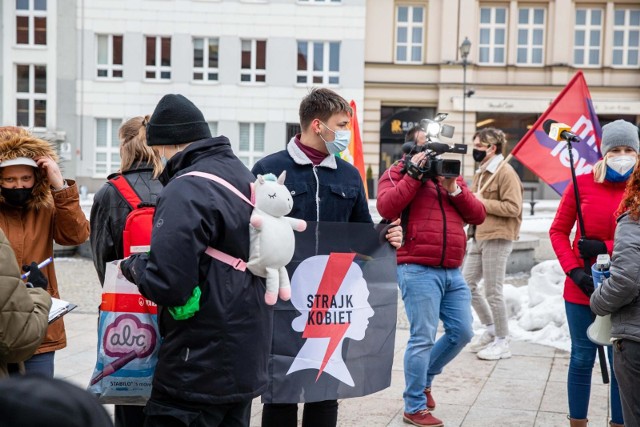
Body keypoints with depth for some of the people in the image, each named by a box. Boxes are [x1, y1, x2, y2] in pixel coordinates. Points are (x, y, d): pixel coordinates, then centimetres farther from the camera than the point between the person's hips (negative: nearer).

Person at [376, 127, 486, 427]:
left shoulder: (452, 175, 19)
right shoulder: (398, 173, 2)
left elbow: (478, 216, 9)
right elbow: (386, 208, -16)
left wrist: (453, 187, -4)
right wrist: (413, 174, -13)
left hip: (452, 272, 7)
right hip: (418, 270, -7)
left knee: (462, 332, 11)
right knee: (423, 338, -6)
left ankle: (424, 378, 31)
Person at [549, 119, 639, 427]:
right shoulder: (582, 184, -1)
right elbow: (558, 231, 2)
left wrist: (605, 248, -17)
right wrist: (574, 271, -10)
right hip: (581, 288, 0)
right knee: (582, 360, 8)